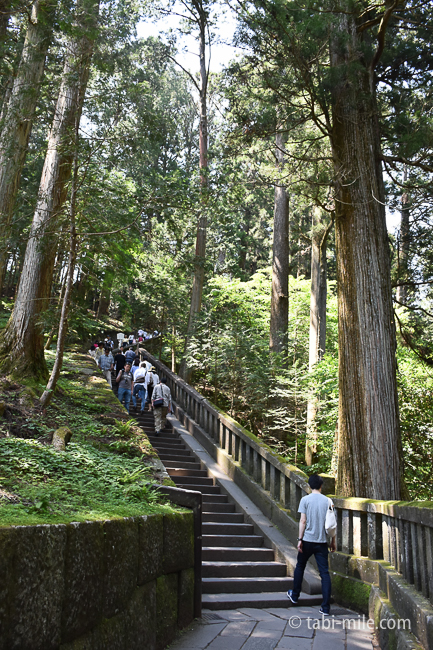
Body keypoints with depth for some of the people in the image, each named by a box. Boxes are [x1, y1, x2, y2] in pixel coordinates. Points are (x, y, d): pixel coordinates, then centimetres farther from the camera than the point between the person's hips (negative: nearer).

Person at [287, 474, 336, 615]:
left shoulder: (305, 499, -5)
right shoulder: (328, 501, 1)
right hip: (322, 542, 1)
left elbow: (303, 521, -8)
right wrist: (333, 541, 11)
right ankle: (325, 607, 1)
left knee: (300, 567, 18)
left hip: (307, 540, -1)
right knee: (324, 573, 3)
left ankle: (294, 596, 32)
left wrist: (300, 539, -4)